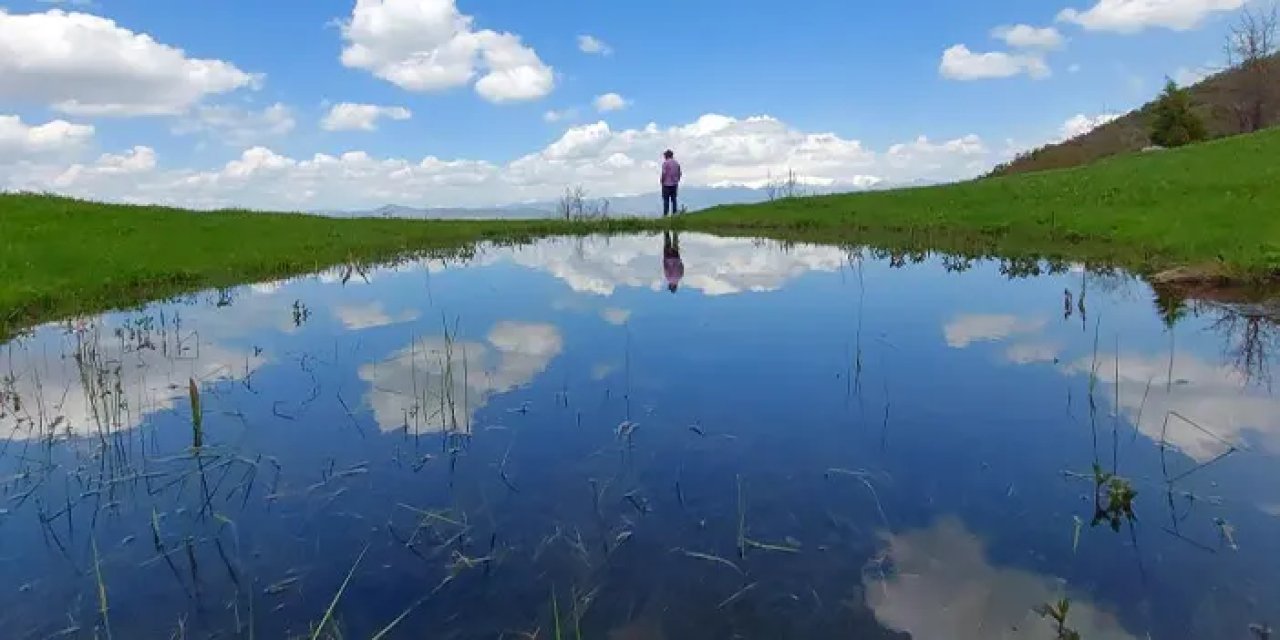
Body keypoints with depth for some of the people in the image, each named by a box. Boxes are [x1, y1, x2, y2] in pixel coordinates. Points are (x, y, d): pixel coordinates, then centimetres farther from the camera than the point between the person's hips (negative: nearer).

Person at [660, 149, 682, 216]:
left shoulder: (665, 163, -9)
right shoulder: (677, 163, 8)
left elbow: (664, 173, -14)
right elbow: (679, 174, 10)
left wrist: (662, 182, -3)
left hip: (666, 184, -5)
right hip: (674, 184, 5)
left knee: (666, 199, -1)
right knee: (674, 199, 9)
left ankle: (665, 214, -3)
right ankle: (674, 213, 8)